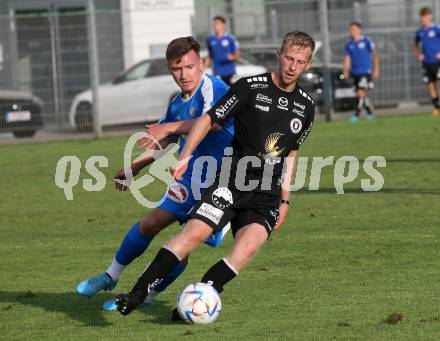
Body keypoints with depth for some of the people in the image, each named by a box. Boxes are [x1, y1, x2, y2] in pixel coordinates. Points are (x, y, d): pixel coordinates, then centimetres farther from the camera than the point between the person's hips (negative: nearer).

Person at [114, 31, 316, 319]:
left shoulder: (306, 106, 11)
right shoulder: (251, 87, -4)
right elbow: (210, 119, -2)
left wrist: (285, 199, 20)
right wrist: (185, 156, -13)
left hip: (268, 196, 3)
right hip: (232, 182, -3)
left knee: (249, 246, -21)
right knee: (195, 232, -20)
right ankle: (137, 294, -17)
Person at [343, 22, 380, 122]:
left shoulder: (366, 41, -1)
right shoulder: (349, 45, 11)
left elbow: (374, 55, 2)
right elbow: (347, 59, 10)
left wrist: (376, 69, -1)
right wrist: (345, 71, -4)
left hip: (365, 71, -6)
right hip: (355, 72, 6)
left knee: (361, 93, -16)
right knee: (359, 95, 8)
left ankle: (356, 115, -18)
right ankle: (370, 114, 22)